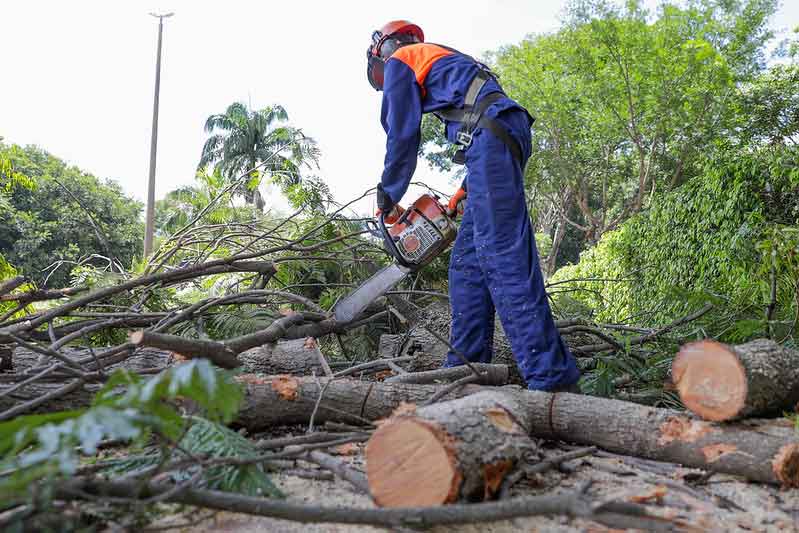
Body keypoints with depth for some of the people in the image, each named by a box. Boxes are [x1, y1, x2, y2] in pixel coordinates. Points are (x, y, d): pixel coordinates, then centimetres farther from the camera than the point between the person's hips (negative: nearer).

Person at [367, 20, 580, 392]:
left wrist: (388, 196, 16)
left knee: (502, 255, -17)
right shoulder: (442, 60, 37)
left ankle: (551, 378, -23)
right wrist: (467, 189, 25)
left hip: (489, 132, -9)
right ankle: (465, 366, 6)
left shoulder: (400, 60, 15)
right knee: (467, 258, 7)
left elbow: (402, 136, 7)